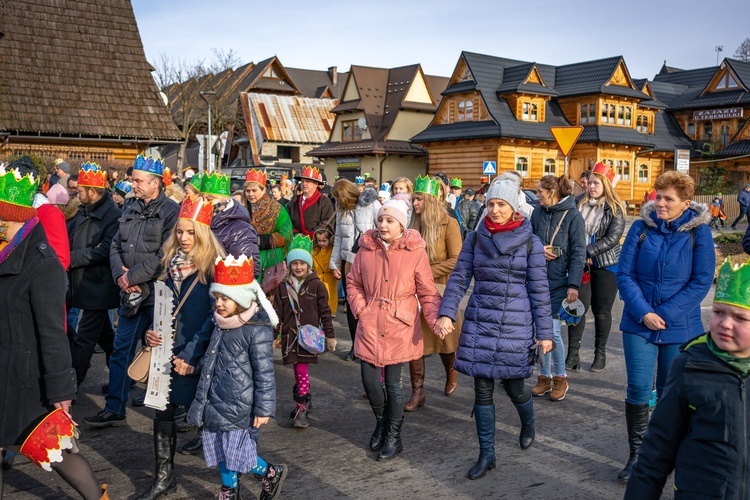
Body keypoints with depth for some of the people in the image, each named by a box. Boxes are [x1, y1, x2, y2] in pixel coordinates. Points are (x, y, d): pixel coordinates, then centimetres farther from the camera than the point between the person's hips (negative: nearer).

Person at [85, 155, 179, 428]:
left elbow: (165, 256, -19)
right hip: (132, 293, 7)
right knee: (121, 349, 11)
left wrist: (133, 276, -14)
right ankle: (114, 409, 22)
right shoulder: (131, 210, 12)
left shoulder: (170, 211, -11)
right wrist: (120, 274, -5)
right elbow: (116, 246, 13)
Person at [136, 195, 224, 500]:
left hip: (198, 357, -5)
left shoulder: (214, 267, -12)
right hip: (169, 352, 6)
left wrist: (190, 356, -16)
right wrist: (152, 332, -3)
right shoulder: (171, 263, 7)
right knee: (163, 412, 8)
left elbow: (215, 317, -14)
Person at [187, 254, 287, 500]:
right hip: (217, 403, 8)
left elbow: (264, 373, -18)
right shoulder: (221, 324, 6)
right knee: (222, 451, 18)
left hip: (238, 408, -8)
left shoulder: (257, 330, -20)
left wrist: (264, 408, -17)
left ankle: (271, 473, 23)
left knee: (238, 453, -2)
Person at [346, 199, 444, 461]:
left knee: (393, 383, 2)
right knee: (369, 380, 5)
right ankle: (381, 423, 34)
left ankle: (393, 436, 23)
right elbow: (353, 283, 13)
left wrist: (435, 320, -16)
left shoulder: (415, 251, -8)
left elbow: (427, 293, -3)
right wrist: (360, 309, -1)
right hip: (370, 326, 3)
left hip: (400, 327, -3)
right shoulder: (366, 248, 0)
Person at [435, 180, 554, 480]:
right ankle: (486, 455, 15)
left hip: (515, 324, -2)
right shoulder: (475, 238, 3)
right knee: (482, 389, 3)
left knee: (513, 385, 7)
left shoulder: (530, 242, -3)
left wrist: (544, 332, -3)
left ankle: (528, 427, 41)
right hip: (479, 322, 2)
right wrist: (446, 313, -13)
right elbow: (459, 278, 0)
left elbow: (539, 289, -2)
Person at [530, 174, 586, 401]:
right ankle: (545, 377, 21)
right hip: (538, 280, 4)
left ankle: (561, 378, 15)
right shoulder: (538, 213, 6)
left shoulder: (573, 215, -7)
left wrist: (574, 285, -15)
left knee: (553, 331, -6)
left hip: (560, 282, -4)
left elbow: (578, 253, -9)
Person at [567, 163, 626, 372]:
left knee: (602, 311, 6)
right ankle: (573, 354, 7)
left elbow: (612, 239, -13)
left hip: (606, 265, -2)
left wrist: (588, 251, -20)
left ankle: (600, 354, 20)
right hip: (582, 263, 2)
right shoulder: (580, 203, 4)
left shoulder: (615, 209, -5)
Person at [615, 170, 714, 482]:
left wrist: (666, 314, -15)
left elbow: (702, 281, -8)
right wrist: (643, 313, -15)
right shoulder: (641, 228, -1)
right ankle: (637, 453, 13)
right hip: (639, 323, 1)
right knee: (638, 389, -2)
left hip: (679, 327, -1)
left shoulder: (699, 232, -5)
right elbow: (624, 275, -3)